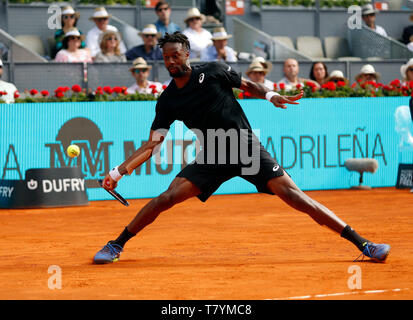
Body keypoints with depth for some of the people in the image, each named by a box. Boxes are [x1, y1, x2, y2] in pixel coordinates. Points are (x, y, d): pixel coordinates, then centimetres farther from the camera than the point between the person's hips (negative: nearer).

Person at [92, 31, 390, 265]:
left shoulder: (213, 71, -3)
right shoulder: (167, 101, 2)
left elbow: (249, 85, 11)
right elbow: (153, 143, 0)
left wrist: (270, 95, -10)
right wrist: (119, 172, -9)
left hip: (248, 149, -2)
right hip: (212, 159, 2)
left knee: (292, 194, -15)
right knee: (167, 197, -14)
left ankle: (362, 243, -16)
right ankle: (116, 245, 2)